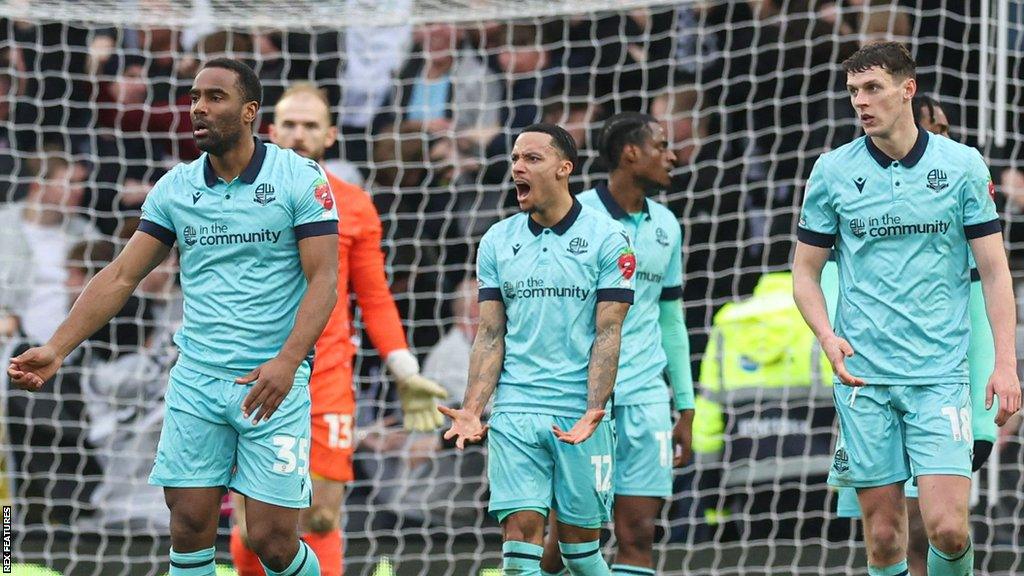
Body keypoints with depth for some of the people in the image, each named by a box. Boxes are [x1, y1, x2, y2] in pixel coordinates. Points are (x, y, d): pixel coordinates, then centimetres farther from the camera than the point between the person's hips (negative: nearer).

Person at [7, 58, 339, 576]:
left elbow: (323, 279, -10)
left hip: (273, 383, -4)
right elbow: (122, 275, 8)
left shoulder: (300, 178, -5)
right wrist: (56, 349, -4)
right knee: (190, 528, -3)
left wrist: (288, 360, -25)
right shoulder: (175, 187, 7)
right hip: (195, 381, 4)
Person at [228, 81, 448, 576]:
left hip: (327, 382, 0)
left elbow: (375, 300, 12)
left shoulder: (354, 207, 8)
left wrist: (406, 372, 3)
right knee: (250, 530, -4)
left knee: (321, 523, -5)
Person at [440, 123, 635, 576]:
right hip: (514, 413, 2)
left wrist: (593, 413, -17)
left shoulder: (606, 237, -1)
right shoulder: (497, 241, 9)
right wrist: (472, 410, -5)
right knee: (520, 530, -8)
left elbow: (608, 334, -5)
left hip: (579, 415, -2)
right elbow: (490, 335, 8)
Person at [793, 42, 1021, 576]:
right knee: (883, 532, 1)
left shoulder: (963, 165, 2)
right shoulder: (833, 171, 4)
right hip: (863, 376, 1)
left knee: (947, 528, -11)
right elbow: (805, 272, 10)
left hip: (941, 373, -1)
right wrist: (828, 337, -9)